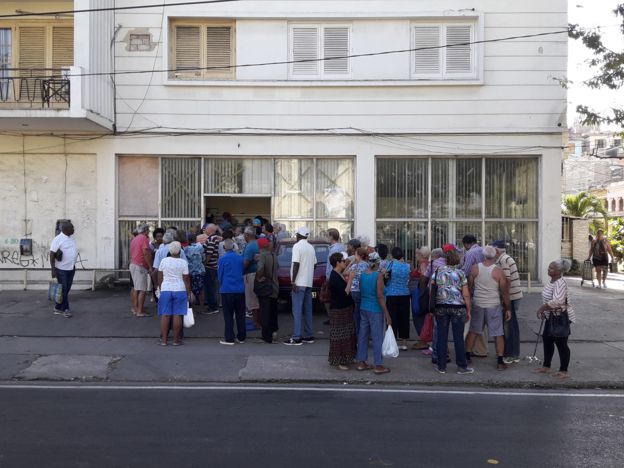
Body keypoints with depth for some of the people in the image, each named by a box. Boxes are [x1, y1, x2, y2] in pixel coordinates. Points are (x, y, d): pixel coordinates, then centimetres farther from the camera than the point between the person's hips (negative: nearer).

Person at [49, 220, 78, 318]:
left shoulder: (71, 237, 8)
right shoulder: (58, 239, -15)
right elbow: (52, 254, -15)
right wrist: (53, 270, -19)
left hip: (71, 268, 7)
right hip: (61, 269, -7)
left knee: (67, 290, 11)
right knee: (63, 290, 1)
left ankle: (58, 308, 22)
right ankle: (66, 309, 10)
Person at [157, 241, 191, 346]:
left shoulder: (163, 261, 1)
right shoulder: (183, 262, -4)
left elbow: (160, 278, 6)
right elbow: (186, 279, -3)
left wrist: (161, 289, 18)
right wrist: (188, 294, 3)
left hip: (165, 290, 2)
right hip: (180, 290, -2)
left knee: (165, 315, 4)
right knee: (177, 315, 1)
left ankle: (164, 339, 6)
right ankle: (176, 340, 5)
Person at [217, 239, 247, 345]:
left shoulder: (222, 260, -8)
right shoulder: (240, 258, 1)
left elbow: (219, 276, 1)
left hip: (227, 290, -3)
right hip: (240, 290, 3)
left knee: (228, 315, 3)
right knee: (240, 314, 11)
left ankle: (229, 339, 3)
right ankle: (241, 337, 17)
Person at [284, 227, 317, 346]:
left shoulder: (297, 246, -10)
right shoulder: (311, 248, 13)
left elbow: (296, 264, -17)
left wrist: (293, 281, -15)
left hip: (299, 282, -7)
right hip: (309, 282, 7)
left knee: (297, 310, -7)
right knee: (307, 310, 12)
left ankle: (296, 338, -9)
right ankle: (308, 336, 16)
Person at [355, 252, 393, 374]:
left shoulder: (362, 274, 4)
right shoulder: (378, 275, -15)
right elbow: (380, 296, -17)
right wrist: (387, 314, -13)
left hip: (363, 308, 7)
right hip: (375, 310, -7)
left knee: (363, 335, 13)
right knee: (377, 337, 1)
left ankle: (361, 362, 21)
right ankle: (378, 366, 7)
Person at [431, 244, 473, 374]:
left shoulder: (438, 271, 2)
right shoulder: (460, 273, -3)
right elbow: (466, 294, -4)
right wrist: (468, 310, 4)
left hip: (441, 307, 2)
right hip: (458, 307, -2)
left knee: (441, 337, 7)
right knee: (458, 338, 5)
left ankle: (441, 366, 13)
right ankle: (462, 366, 13)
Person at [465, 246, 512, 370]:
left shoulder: (475, 268, -4)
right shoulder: (498, 271, -10)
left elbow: (469, 287, 4)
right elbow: (504, 292, -5)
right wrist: (508, 309, 4)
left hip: (477, 304, 2)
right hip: (494, 306, -2)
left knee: (473, 331, 16)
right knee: (498, 334, 5)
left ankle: (467, 356, 22)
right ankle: (500, 362, 6)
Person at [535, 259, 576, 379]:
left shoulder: (560, 283, -24)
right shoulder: (552, 281, 7)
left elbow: (557, 301, -37)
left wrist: (542, 308, -29)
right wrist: (544, 311, 14)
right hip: (552, 316, 10)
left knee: (561, 343, -1)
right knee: (547, 339, 16)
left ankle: (563, 371, 11)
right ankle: (546, 366, 29)